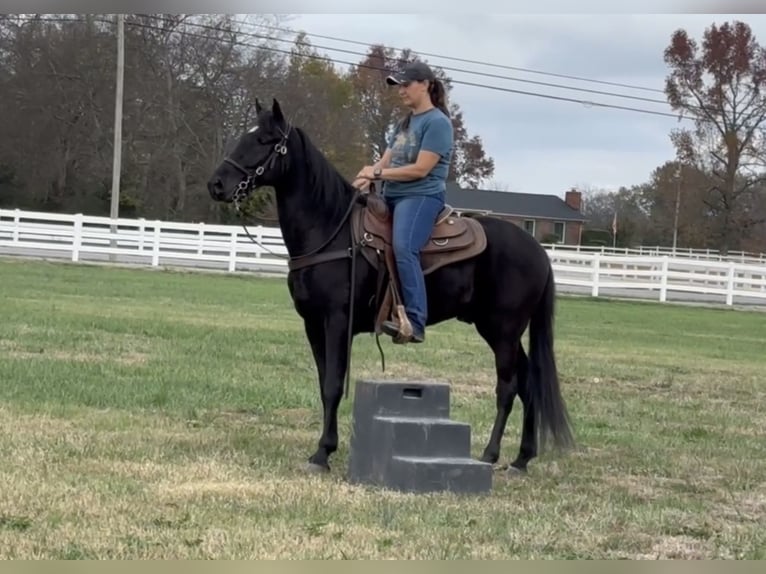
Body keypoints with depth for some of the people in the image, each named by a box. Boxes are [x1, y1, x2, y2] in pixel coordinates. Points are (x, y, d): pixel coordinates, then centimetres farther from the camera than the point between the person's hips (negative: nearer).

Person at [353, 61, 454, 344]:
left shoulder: (437, 122, -7)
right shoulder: (404, 123, 21)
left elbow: (420, 169, -15)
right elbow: (386, 161, 15)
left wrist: (378, 174, -13)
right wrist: (367, 177, -7)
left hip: (421, 196, -10)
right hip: (392, 196, 10)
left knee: (404, 248, -32)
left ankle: (415, 322, -39)